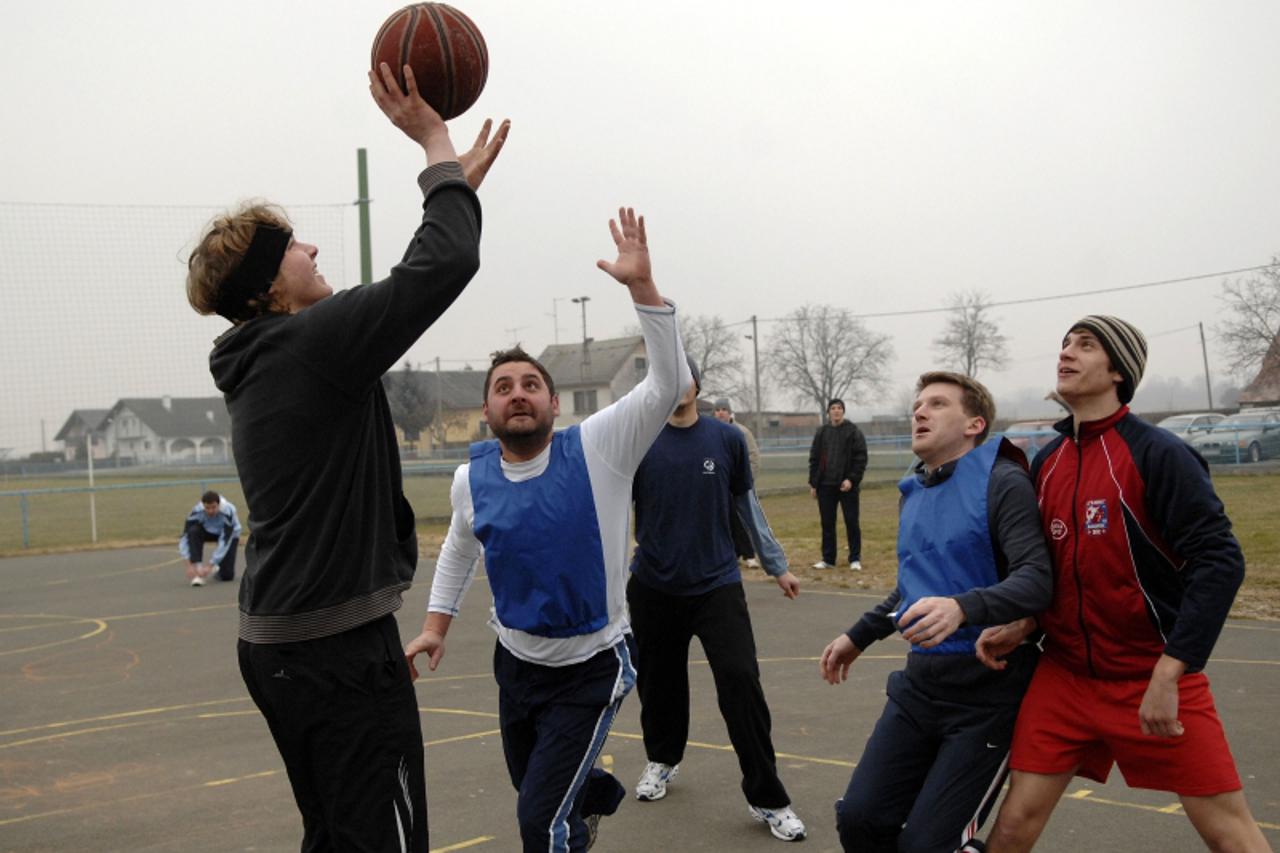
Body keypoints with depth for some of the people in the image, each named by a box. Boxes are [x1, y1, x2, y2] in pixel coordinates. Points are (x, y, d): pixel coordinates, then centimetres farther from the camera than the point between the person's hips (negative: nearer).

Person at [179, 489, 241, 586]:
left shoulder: (228, 512, -38)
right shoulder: (196, 512, -32)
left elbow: (224, 542, -37)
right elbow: (185, 537, -31)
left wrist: (210, 566, -40)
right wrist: (190, 565, -39)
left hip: (229, 533, -2)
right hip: (208, 531, 2)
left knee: (227, 575, -14)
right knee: (193, 531, -33)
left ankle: (219, 568, 22)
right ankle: (198, 571, -27)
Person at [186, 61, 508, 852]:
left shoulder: (260, 361, 12)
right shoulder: (314, 342, -15)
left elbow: (401, 293, 20)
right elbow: (445, 263, -21)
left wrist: (457, 184, 21)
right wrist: (436, 145, -7)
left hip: (277, 644, 10)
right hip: (342, 645, -10)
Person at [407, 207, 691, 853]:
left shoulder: (596, 450, -17)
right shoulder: (471, 478, -5)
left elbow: (668, 384, -28)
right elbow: (458, 548, 15)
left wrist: (641, 286, -36)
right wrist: (436, 624, 11)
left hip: (591, 666, -5)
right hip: (515, 659, 5)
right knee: (534, 787, 25)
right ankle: (596, 794, 59)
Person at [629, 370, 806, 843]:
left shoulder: (727, 439, -1)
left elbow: (747, 506, 9)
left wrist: (777, 565, 13)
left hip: (717, 584, -1)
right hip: (654, 589, 1)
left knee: (741, 682, -11)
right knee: (658, 680, 14)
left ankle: (766, 798, 1)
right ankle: (662, 760, 43)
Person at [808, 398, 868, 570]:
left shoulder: (853, 431, 0)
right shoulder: (821, 432, 10)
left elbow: (861, 458, -6)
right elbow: (814, 458, 11)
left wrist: (852, 479, -15)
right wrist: (813, 483, 6)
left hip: (847, 485, -3)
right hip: (825, 485, 3)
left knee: (852, 522, 1)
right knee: (827, 523, 7)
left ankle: (855, 559, 9)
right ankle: (828, 559, 15)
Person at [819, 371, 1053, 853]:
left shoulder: (1002, 483, -12)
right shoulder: (913, 494, 11)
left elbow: (1036, 580, -24)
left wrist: (962, 608, -40)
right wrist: (859, 636, 28)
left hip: (989, 691, -7)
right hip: (920, 683, 7)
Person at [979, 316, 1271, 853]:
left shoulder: (1158, 454, -12)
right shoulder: (1046, 463, 6)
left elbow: (1220, 563, -18)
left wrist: (1167, 674, -23)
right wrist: (1021, 625, -3)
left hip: (1155, 678, -4)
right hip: (1064, 674, 5)